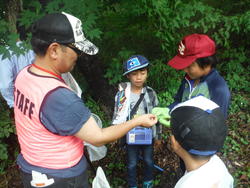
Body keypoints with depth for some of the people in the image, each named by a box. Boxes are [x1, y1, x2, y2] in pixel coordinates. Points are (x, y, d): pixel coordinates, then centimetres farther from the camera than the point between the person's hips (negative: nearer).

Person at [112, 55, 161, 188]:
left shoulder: (150, 93, -11)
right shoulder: (122, 94, -16)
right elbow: (117, 118, -7)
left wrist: (158, 136, 4)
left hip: (148, 135, 2)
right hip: (130, 136, -1)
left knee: (148, 160, 23)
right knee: (132, 164, 18)